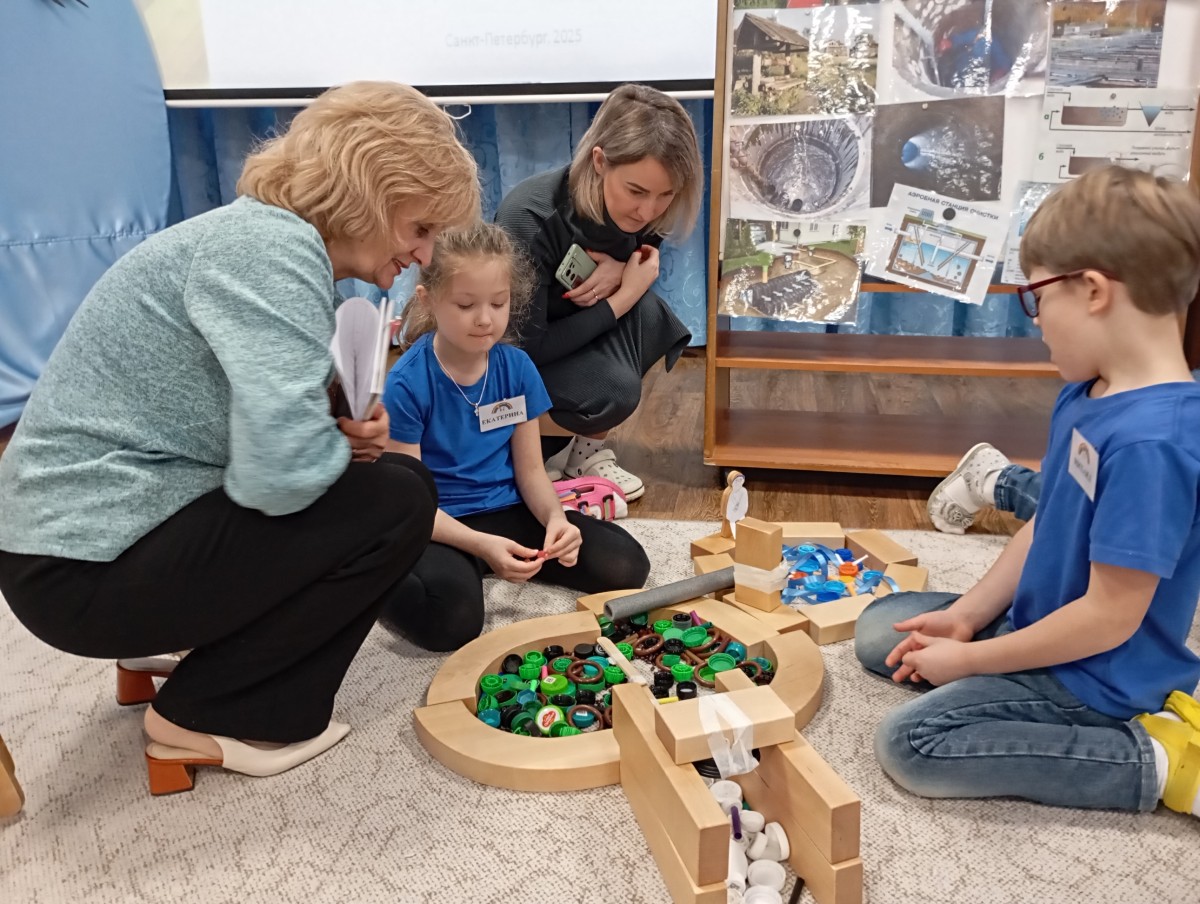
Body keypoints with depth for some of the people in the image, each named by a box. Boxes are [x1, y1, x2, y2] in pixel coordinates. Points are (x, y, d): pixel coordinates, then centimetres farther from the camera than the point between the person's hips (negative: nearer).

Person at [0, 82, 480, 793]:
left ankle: (189, 644, 16)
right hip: (89, 568, -10)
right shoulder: (271, 248, -21)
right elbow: (283, 473, -32)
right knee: (396, 501, -14)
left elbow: (266, 419, 17)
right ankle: (208, 717, 0)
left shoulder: (277, 238, 10)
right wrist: (346, 444, -9)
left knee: (372, 472, 15)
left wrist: (348, 431, -2)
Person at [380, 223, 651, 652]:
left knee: (626, 564, -6)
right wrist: (480, 544, -29)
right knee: (452, 617, -35)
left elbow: (530, 469, 3)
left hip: (506, 510, 5)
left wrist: (554, 516, -18)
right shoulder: (407, 383, -16)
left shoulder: (517, 367, -2)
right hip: (437, 524, -5)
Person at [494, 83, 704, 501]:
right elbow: (526, 347, -28)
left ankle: (589, 446, -8)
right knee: (612, 392, -31)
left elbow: (642, 269, 1)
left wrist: (618, 269, -25)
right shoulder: (530, 221, -35)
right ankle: (547, 447, 2)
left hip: (570, 323, 6)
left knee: (649, 315, -26)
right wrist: (622, 298, -28)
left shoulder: (638, 209, -19)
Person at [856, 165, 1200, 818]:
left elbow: (1110, 617, -28)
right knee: (879, 629, 14)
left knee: (909, 744, -17)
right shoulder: (1084, 396, -3)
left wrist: (969, 658, -17)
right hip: (1040, 626, 9)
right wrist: (967, 615, 1)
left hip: (1094, 675, -9)